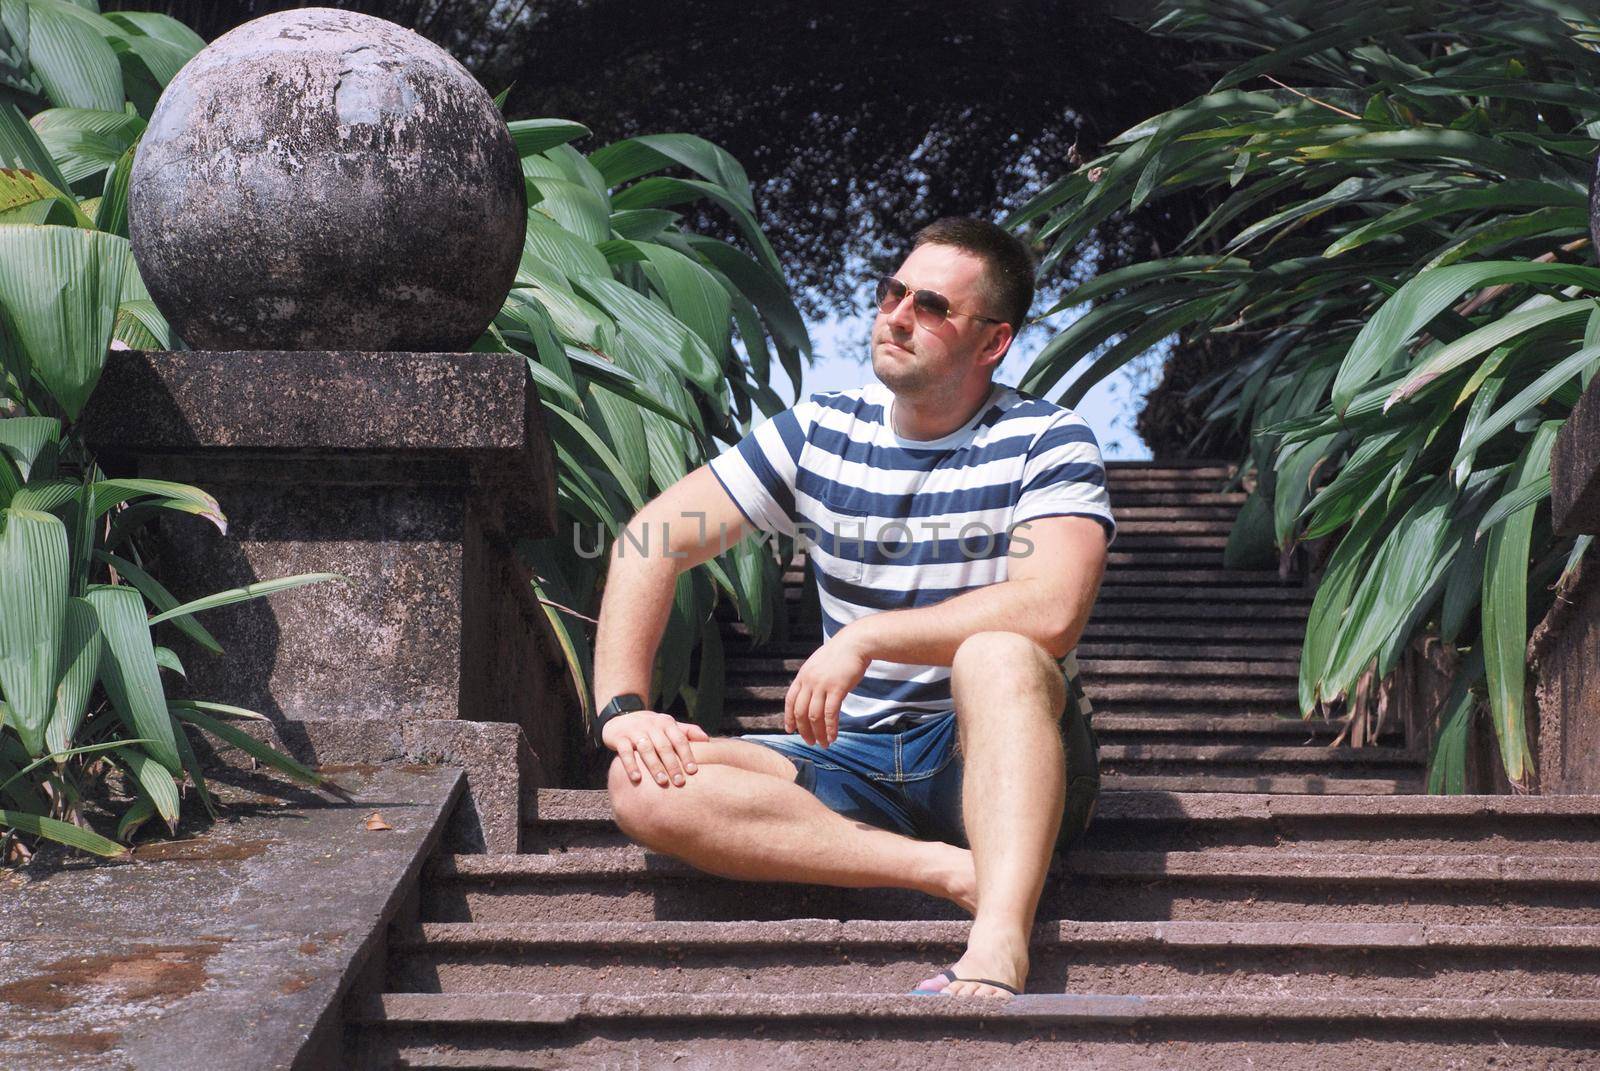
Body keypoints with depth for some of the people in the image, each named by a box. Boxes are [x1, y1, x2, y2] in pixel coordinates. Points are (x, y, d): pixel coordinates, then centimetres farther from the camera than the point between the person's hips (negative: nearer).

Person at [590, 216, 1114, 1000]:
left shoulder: (1047, 444, -5)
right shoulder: (820, 434, 7)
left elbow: (1051, 611, -23)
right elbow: (652, 540, 4)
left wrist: (863, 639, -21)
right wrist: (622, 707, -10)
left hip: (998, 757, -4)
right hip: (854, 760, 4)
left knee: (998, 653, -37)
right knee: (646, 786, -22)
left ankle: (999, 947, -52)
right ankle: (962, 872, -30)